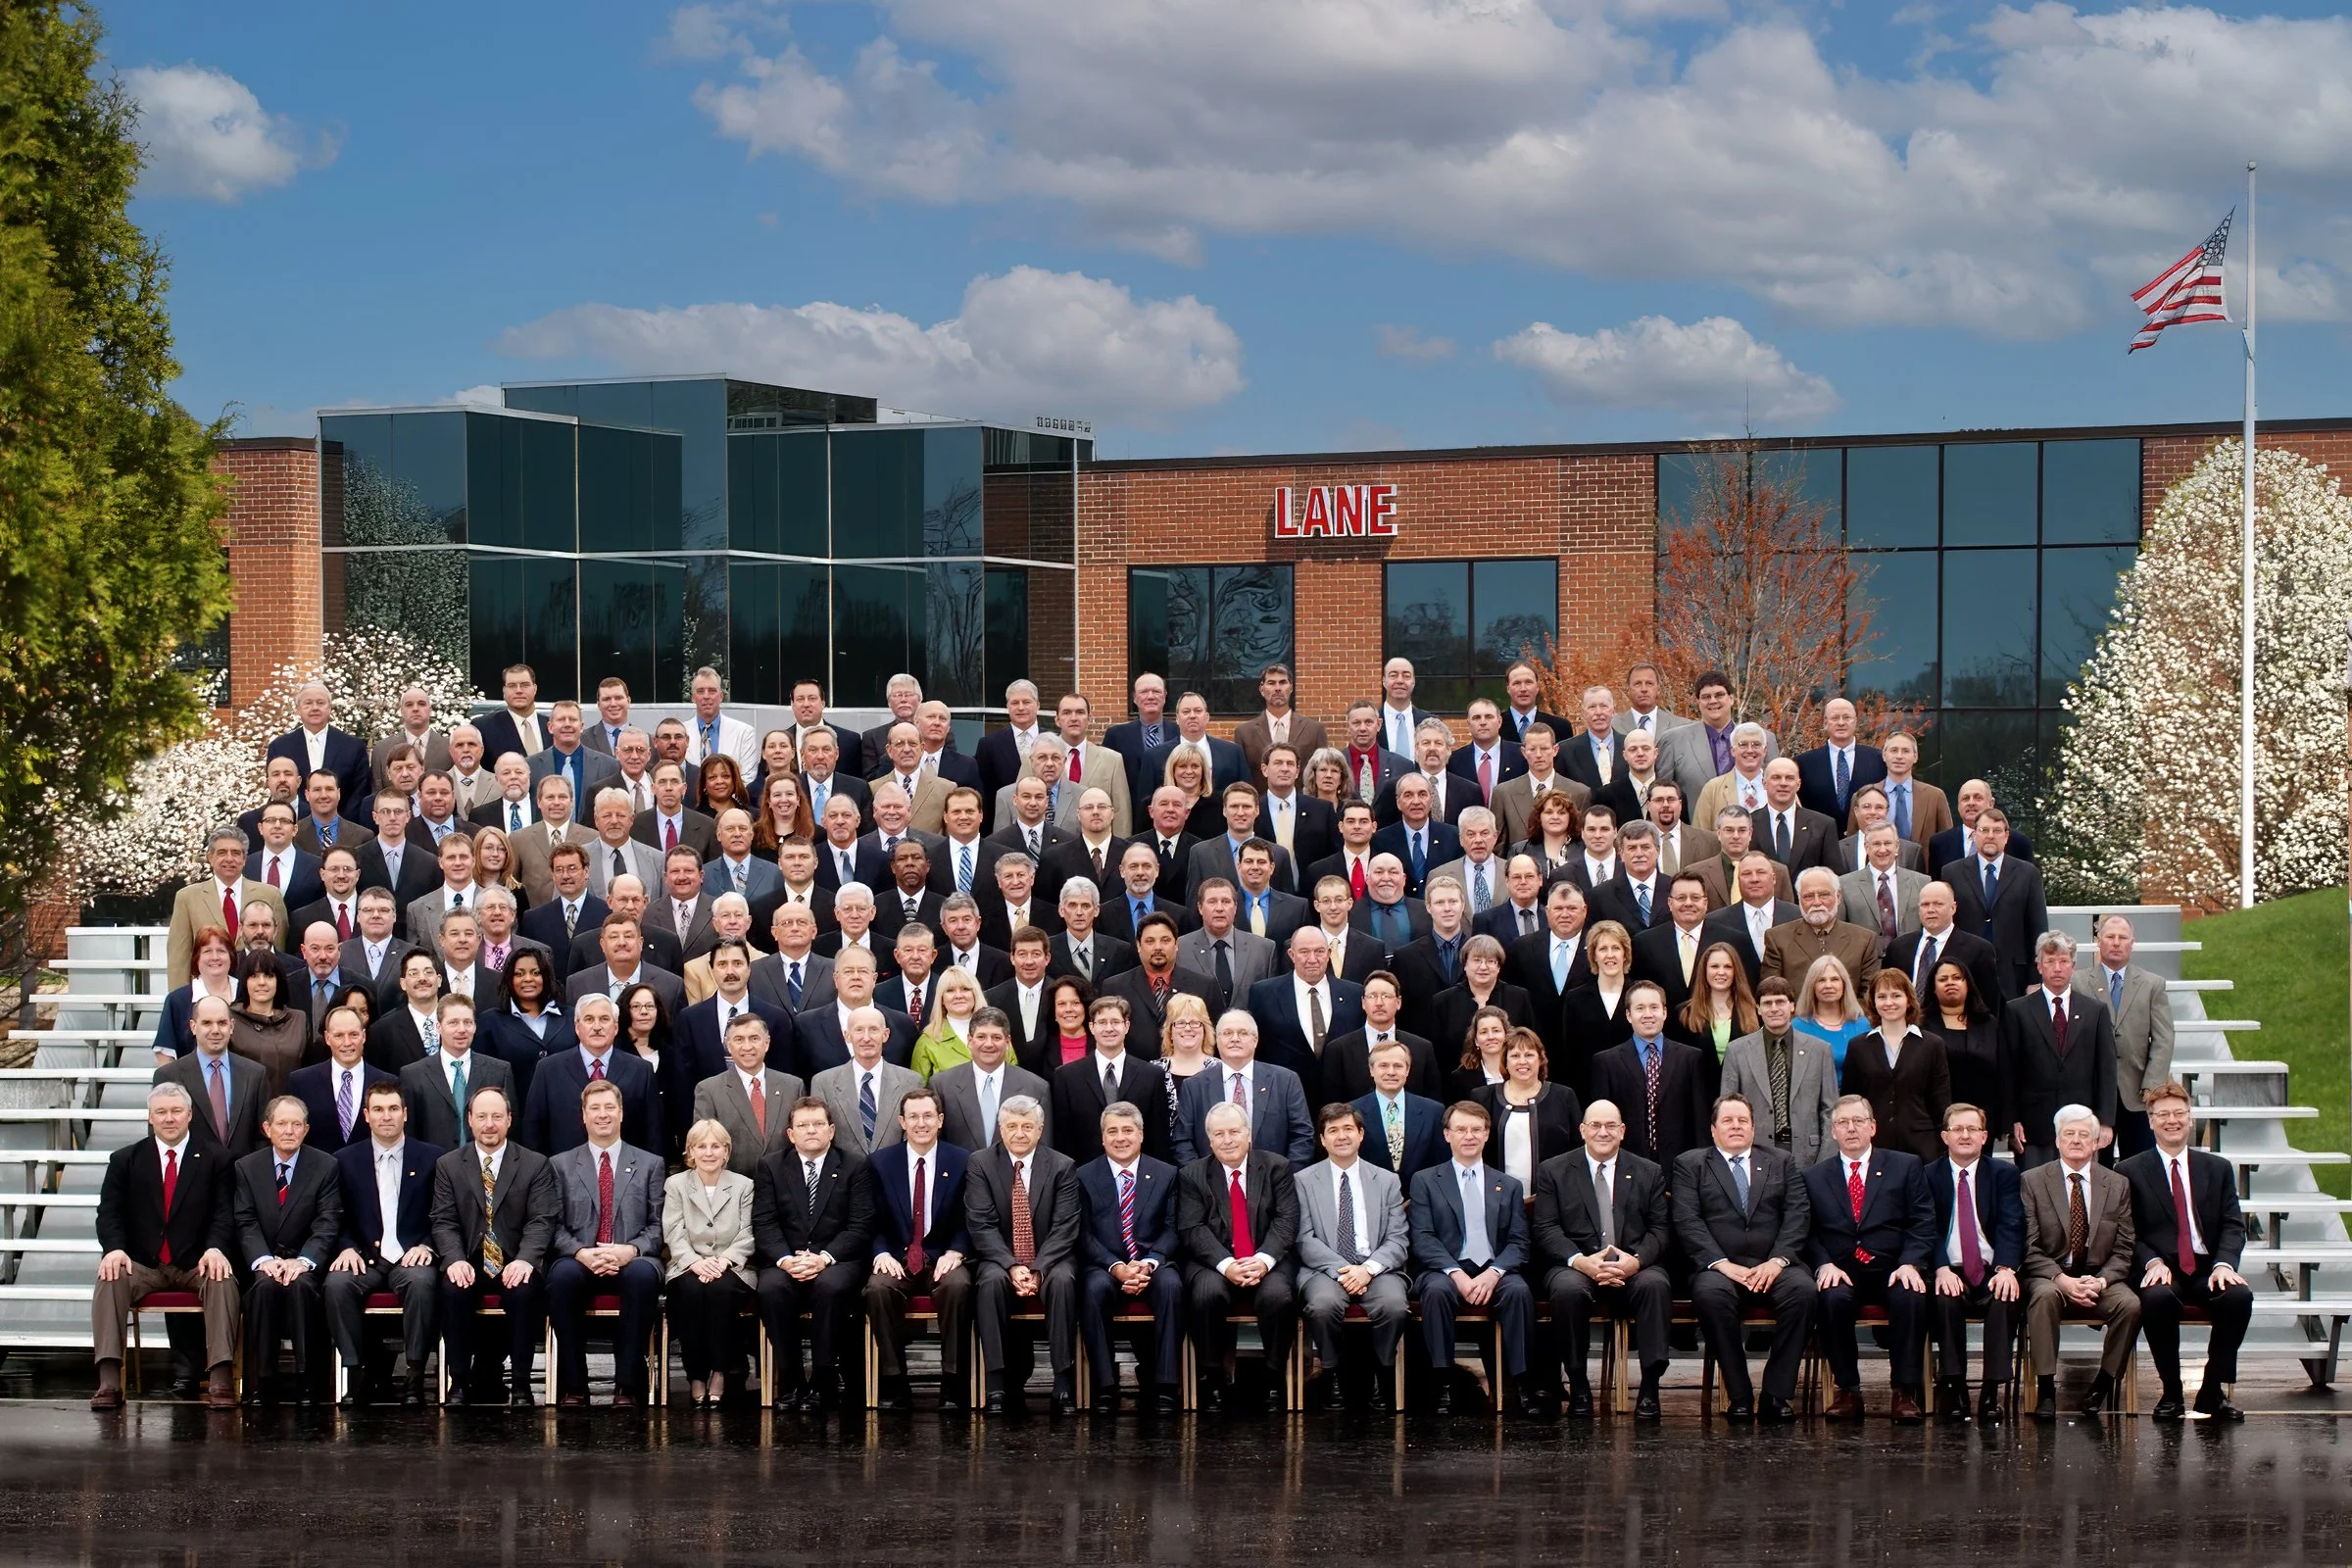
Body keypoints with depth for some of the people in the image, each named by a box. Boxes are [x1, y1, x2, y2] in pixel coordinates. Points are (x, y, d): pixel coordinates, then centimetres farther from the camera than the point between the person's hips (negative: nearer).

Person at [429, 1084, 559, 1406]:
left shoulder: (536, 1165, 6)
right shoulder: (448, 1166, 10)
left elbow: (542, 1220, -4)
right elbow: (444, 1221, 2)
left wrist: (525, 1260, -22)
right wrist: (455, 1259, -18)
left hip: (515, 1266, -1)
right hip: (469, 1266, 1)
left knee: (524, 1290, -34)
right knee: (453, 1290, -32)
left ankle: (520, 1384, -20)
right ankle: (460, 1382, -18)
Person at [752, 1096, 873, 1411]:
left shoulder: (855, 1167, 8)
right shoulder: (771, 1167, 12)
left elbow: (861, 1227, -2)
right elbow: (764, 1224, 2)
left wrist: (824, 1258, -18)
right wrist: (785, 1259, -17)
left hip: (836, 1260, -1)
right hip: (785, 1261, 1)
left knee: (831, 1287, -36)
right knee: (771, 1288, -32)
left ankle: (824, 1382, -25)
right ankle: (790, 1382, -21)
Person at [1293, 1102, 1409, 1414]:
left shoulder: (1387, 1181, 15)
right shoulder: (1304, 1181, 10)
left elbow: (1398, 1241, 6)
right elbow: (1306, 1241, 0)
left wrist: (1369, 1268, -13)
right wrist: (1341, 1270, -16)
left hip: (1376, 1268, 1)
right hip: (1325, 1269, -1)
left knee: (1395, 1305, -32)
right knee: (1323, 1304, -35)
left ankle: (1380, 1378, -9)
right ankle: (1333, 1375, -10)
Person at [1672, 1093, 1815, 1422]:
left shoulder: (1781, 1164, 20)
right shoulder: (1690, 1165, 14)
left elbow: (1798, 1216, 7)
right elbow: (1687, 1222, 0)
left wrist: (1777, 1261, -12)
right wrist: (1723, 1264, -14)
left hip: (1773, 1267, 2)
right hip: (1719, 1267, -2)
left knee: (1803, 1289, -31)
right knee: (1710, 1293, -36)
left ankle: (1776, 1395, -25)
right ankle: (1739, 1397, -27)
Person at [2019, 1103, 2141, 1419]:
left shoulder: (2117, 1185, 8)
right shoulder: (2032, 1181, 1)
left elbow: (2125, 1248, 4)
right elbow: (2030, 1247, -6)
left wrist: (2102, 1280, -15)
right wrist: (2063, 1280, -20)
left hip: (2100, 1278, 2)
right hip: (2049, 1276, -2)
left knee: (2130, 1304, -29)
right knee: (2044, 1295, -37)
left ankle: (2103, 1383, -12)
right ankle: (2045, 1388, -30)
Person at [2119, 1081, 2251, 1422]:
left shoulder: (2218, 1169, 16)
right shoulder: (2129, 1172, 9)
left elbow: (2233, 1226, 7)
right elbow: (2128, 1233, 3)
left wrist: (2224, 1263, -13)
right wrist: (2153, 1262, -16)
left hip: (2207, 1269, 2)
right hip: (2159, 1270, -2)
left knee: (2239, 1296, -31)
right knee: (2157, 1299, -37)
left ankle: (2213, 1390, -16)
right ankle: (2170, 1392, -20)